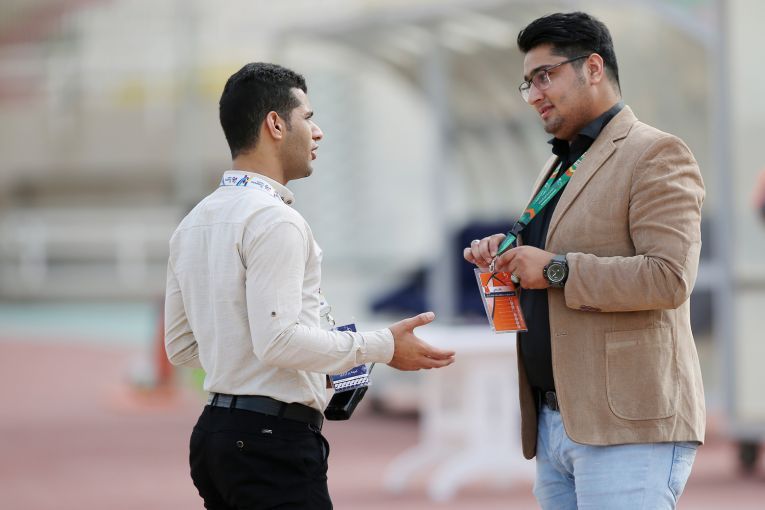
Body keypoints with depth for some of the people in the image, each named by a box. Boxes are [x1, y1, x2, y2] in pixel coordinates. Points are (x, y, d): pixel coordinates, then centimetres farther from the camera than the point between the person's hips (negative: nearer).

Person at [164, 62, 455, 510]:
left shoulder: (193, 225, 15)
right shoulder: (274, 220, -13)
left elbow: (181, 345, 19)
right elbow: (278, 340, -21)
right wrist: (381, 347, -12)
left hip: (216, 430, 10)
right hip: (272, 439, -10)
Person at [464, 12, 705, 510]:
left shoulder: (656, 155, -6)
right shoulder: (557, 167, 22)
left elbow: (670, 277, -18)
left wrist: (556, 269, -17)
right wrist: (510, 258, 9)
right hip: (554, 422, 9)